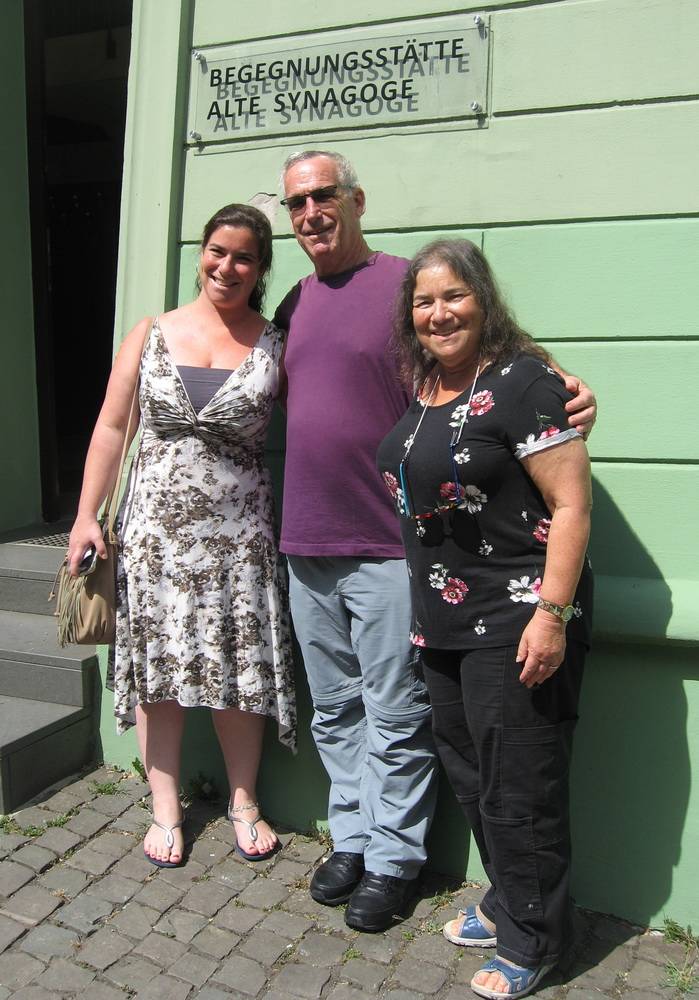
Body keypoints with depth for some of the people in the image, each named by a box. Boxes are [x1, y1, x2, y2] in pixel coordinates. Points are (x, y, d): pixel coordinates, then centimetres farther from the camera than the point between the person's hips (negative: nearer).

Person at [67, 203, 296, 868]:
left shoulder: (274, 346, 2)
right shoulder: (150, 335, 6)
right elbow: (112, 427, 6)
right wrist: (86, 515, 1)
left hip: (238, 532, -1)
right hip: (154, 525, 1)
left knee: (239, 665, 5)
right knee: (159, 663, 8)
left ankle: (244, 800, 27)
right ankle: (166, 808, 25)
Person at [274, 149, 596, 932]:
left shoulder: (406, 283, -6)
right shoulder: (293, 304, 13)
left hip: (388, 547, -6)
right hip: (307, 544, 6)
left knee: (395, 717, 6)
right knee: (335, 710, 17)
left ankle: (392, 858, 24)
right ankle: (352, 837, 34)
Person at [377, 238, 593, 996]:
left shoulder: (520, 381, -13)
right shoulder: (418, 391, 10)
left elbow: (571, 504, -17)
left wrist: (551, 614, -22)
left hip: (516, 620, -8)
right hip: (442, 620, 8)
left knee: (517, 786, 4)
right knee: (467, 775, 19)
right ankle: (505, 902, 40)